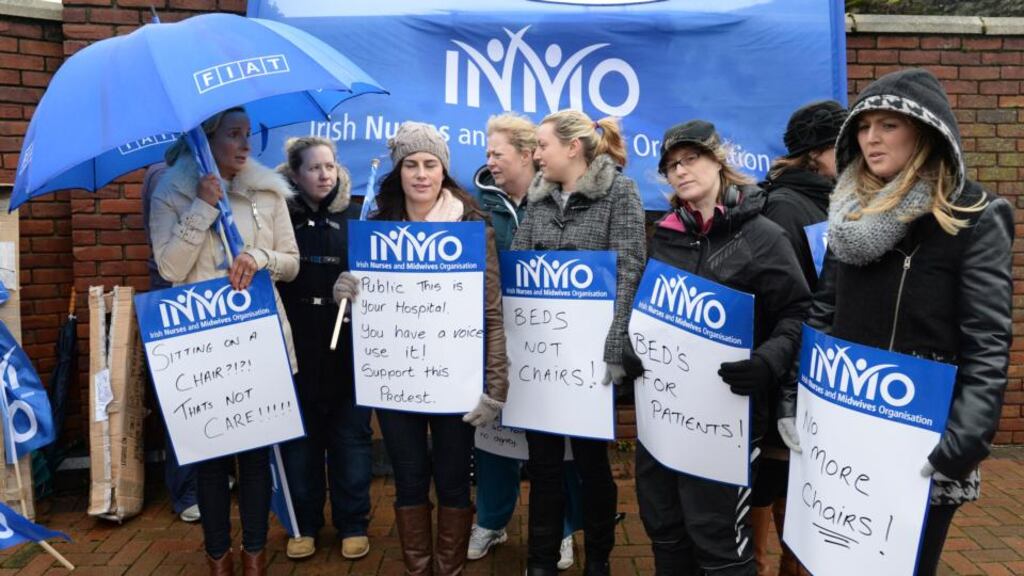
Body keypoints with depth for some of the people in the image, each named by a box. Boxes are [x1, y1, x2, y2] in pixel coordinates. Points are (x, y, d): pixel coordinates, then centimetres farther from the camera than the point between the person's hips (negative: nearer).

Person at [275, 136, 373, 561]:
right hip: (294, 348, 1)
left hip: (348, 348, 0)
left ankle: (353, 524, 22)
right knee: (299, 438, 10)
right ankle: (304, 524, 25)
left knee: (350, 437, 8)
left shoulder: (355, 217, 3)